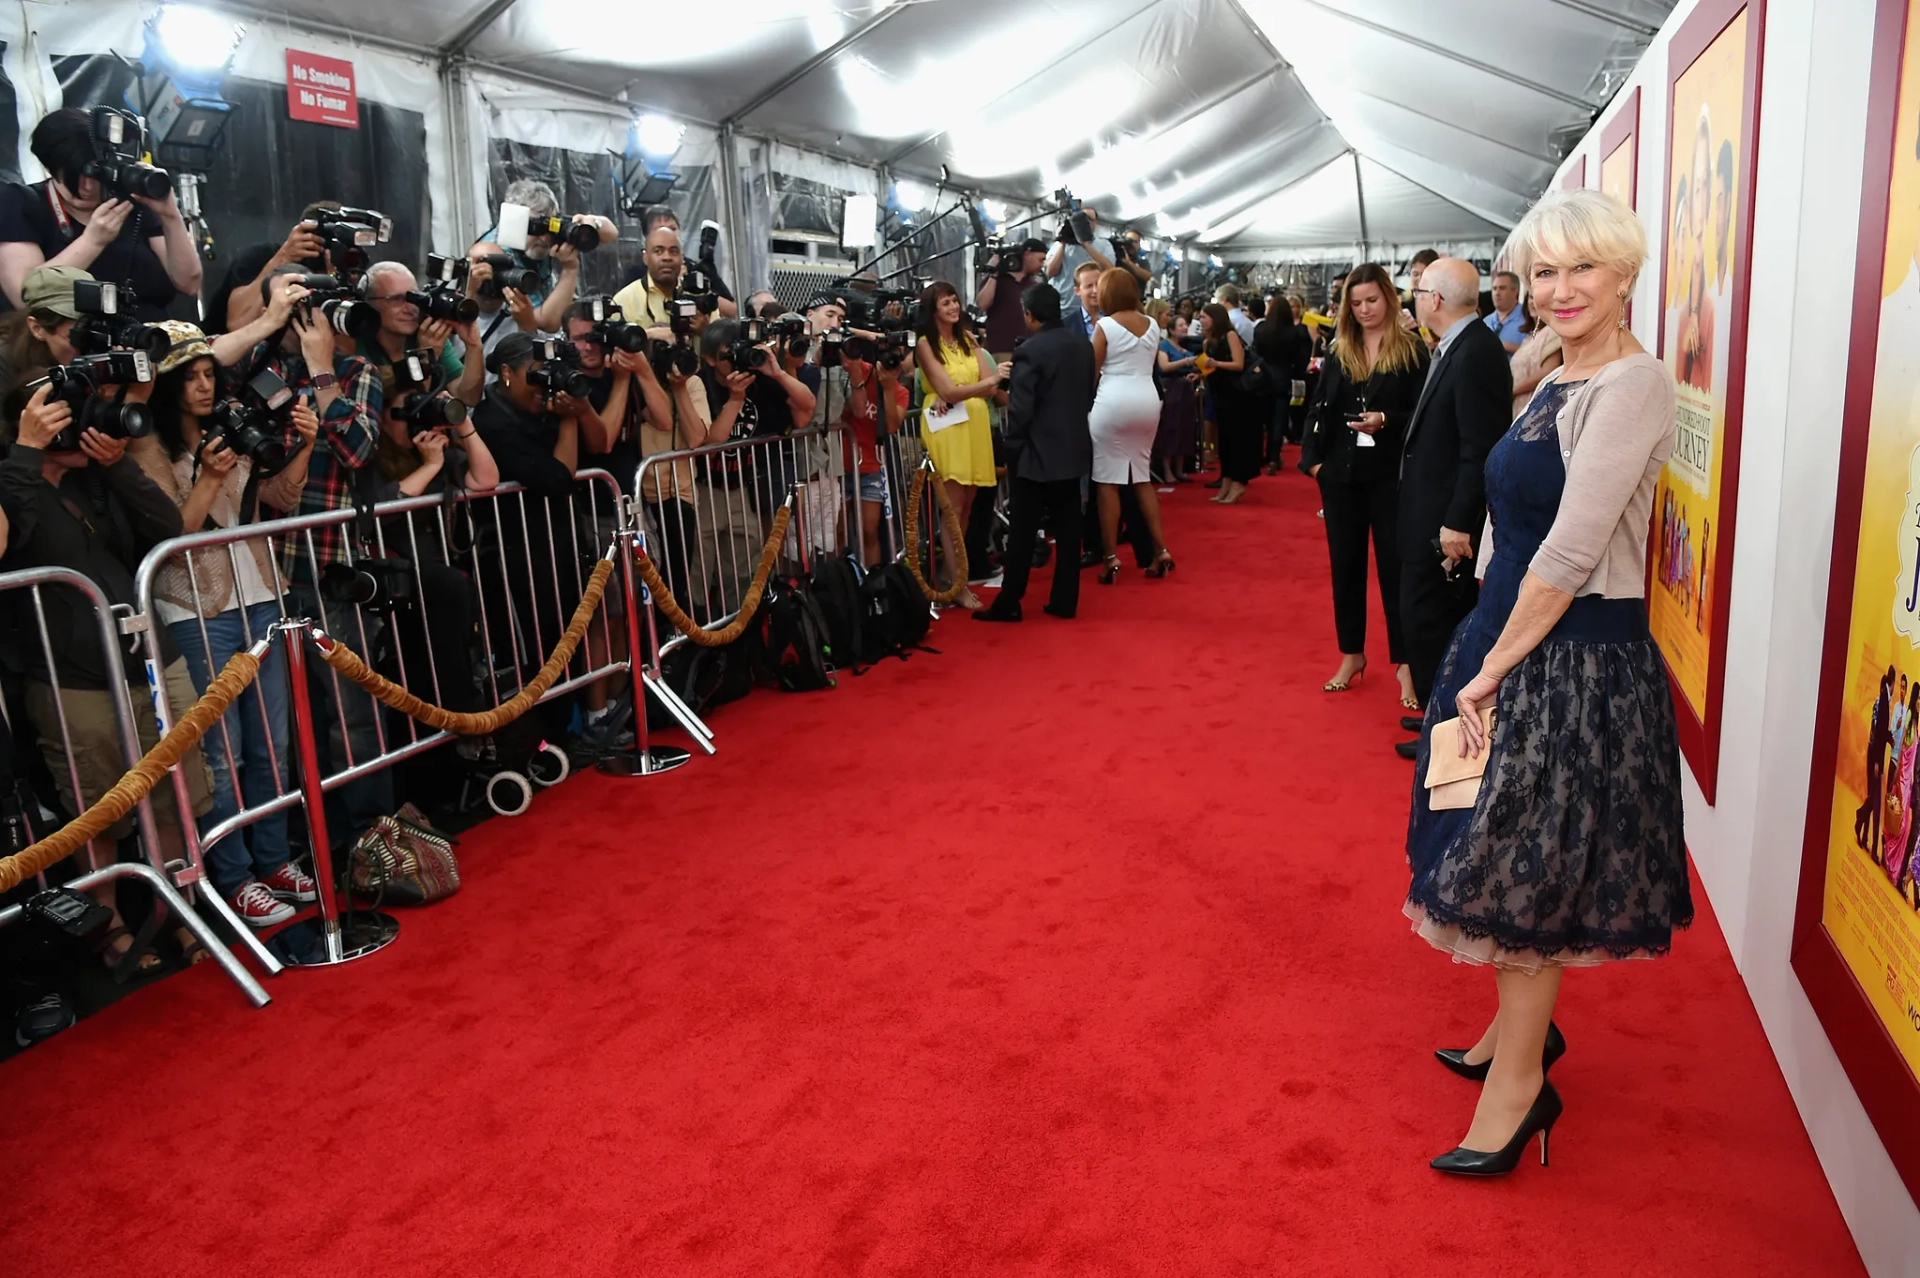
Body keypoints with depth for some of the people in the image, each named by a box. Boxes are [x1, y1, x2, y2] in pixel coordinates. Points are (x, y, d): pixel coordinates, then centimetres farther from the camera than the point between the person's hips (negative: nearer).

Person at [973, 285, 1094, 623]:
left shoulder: (1029, 351, -16)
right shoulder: (1083, 345, 6)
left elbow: (1020, 410, -18)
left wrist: (1012, 450, -7)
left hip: (1038, 453, -7)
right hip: (1074, 449, 7)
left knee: (1023, 532, -1)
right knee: (1068, 528, 9)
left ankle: (1008, 604, 4)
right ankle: (1065, 600, 14)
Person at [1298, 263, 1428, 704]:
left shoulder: (1413, 350, -3)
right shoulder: (1339, 351, 8)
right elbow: (1319, 409, 9)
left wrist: (1386, 420, -22)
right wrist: (1313, 458, -2)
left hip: (1390, 474, -4)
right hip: (1341, 473, 4)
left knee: (1395, 566, -1)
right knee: (1345, 564, 10)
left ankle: (1405, 663, 7)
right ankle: (1352, 655, 23)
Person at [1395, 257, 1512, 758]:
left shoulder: (1475, 352, -20)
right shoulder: (1455, 347, 10)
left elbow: (1481, 449, -23)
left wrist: (1458, 523, -23)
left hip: (1444, 519, -10)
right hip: (1431, 512, 10)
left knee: (1428, 618, -1)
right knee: (1440, 617, 18)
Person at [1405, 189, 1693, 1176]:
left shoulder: (1630, 383, -17)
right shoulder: (1560, 382, 11)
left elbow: (1571, 553, -22)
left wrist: (1492, 669, -17)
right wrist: (1487, 657, 10)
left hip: (1577, 660, -9)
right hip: (1520, 639, 9)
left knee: (1526, 874, 1)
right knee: (1510, 862, 19)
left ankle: (1520, 1082, 17)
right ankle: (1521, 1027, 37)